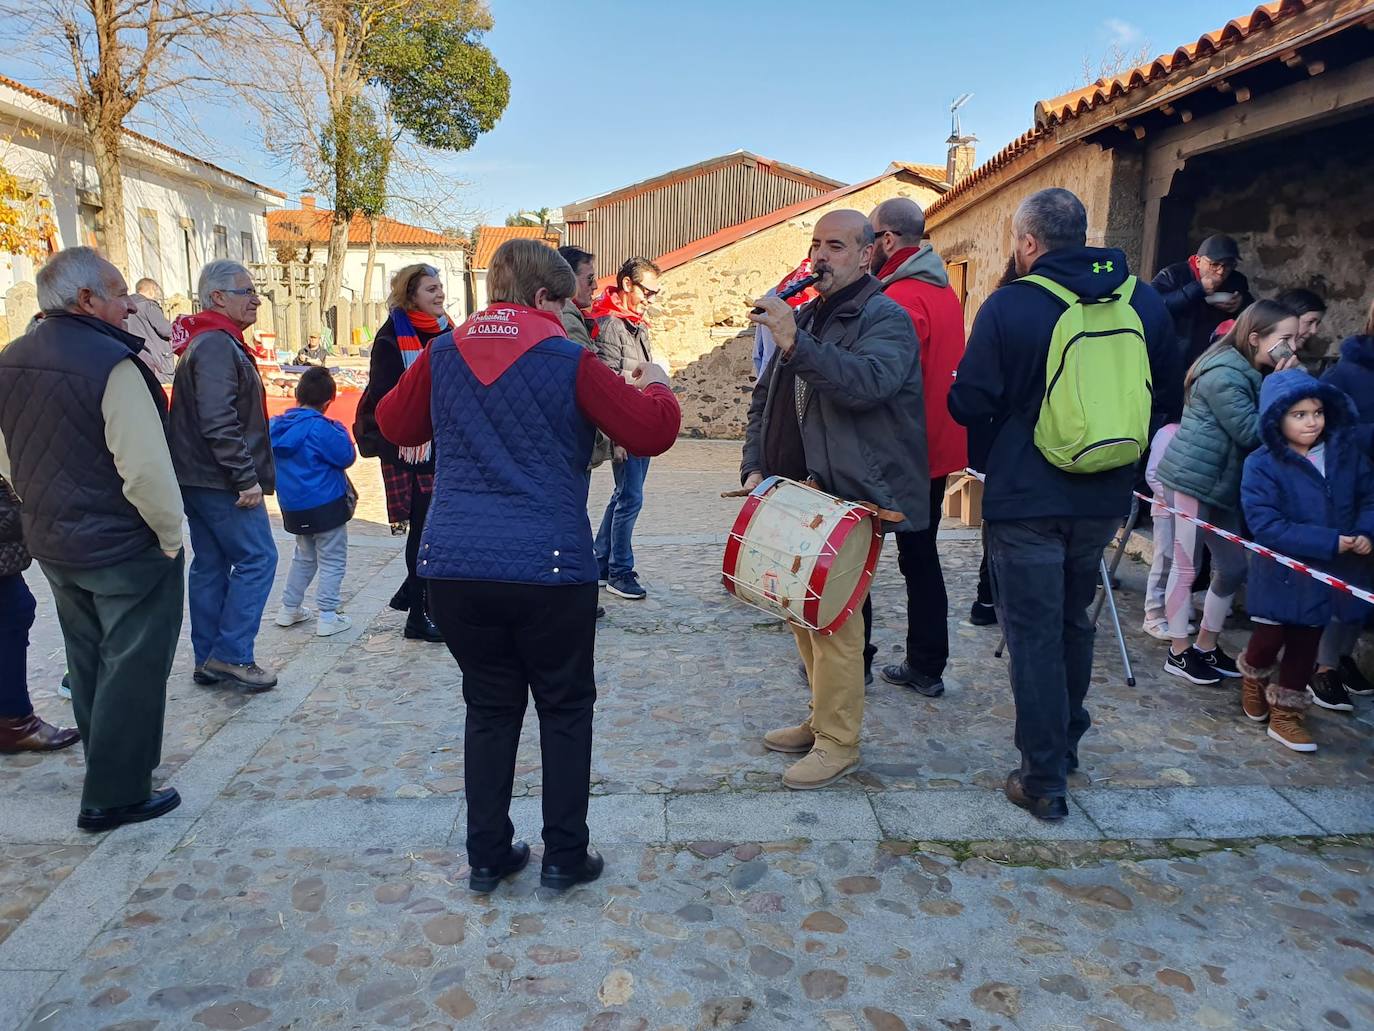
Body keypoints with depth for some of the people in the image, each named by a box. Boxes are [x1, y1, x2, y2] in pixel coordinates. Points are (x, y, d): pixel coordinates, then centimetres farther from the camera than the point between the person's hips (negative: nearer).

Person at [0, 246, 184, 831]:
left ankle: (108, 766, 36)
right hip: (125, 548, -8)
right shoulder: (110, 362, -21)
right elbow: (146, 468, -25)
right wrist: (171, 537, -13)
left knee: (88, 663, 21)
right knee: (132, 668, 4)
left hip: (51, 543, 9)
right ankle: (115, 795, 12)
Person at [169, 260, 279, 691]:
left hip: (198, 478, 11)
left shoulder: (205, 341, 18)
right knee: (257, 558, -4)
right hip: (220, 480, -11)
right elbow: (218, 421, -25)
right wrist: (246, 478, -22)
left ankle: (209, 660, 20)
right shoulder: (217, 344, -16)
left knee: (210, 565, 13)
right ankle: (231, 655, 0)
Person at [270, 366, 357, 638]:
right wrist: (340, 431, 0)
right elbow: (346, 456, -15)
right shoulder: (320, 428, -20)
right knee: (333, 561, 3)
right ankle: (327, 616, 3)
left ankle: (289, 608, 28)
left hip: (293, 506, 7)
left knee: (303, 557, 24)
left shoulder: (276, 425, 3)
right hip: (326, 505, -7)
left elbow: (273, 457, 16)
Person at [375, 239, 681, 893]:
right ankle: (564, 858, 20)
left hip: (453, 565, 4)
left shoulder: (442, 356, 7)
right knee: (565, 710, 14)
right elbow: (652, 433, -3)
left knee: (490, 708, 18)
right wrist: (656, 386, 17)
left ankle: (487, 857, 25)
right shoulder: (568, 360, -5)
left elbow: (395, 425, 22)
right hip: (547, 568, -4)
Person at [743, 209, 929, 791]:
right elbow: (765, 400, 21)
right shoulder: (805, 317, 19)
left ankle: (839, 743, 6)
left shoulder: (886, 319, -6)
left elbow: (868, 382, -28)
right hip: (798, 493, 8)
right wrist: (754, 466, 7)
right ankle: (822, 720, 29)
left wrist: (795, 343, -35)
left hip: (849, 496, -8)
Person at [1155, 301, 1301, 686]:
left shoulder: (1250, 374, 15)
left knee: (1233, 566, 11)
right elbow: (1250, 432, -17)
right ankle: (1179, 653, 9)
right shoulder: (1224, 374, -16)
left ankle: (1207, 646, 24)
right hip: (1192, 478, -10)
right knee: (1186, 566, -2)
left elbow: (1259, 428, 13)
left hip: (1221, 484, 10)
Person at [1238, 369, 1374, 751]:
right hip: (1280, 573, -4)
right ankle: (1254, 679, 41)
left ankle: (1284, 712, 28)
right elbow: (1265, 526, -22)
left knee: (1305, 642, 14)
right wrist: (1328, 542, -24)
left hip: (1329, 572, 4)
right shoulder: (1261, 464, -17)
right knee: (1270, 637, 9)